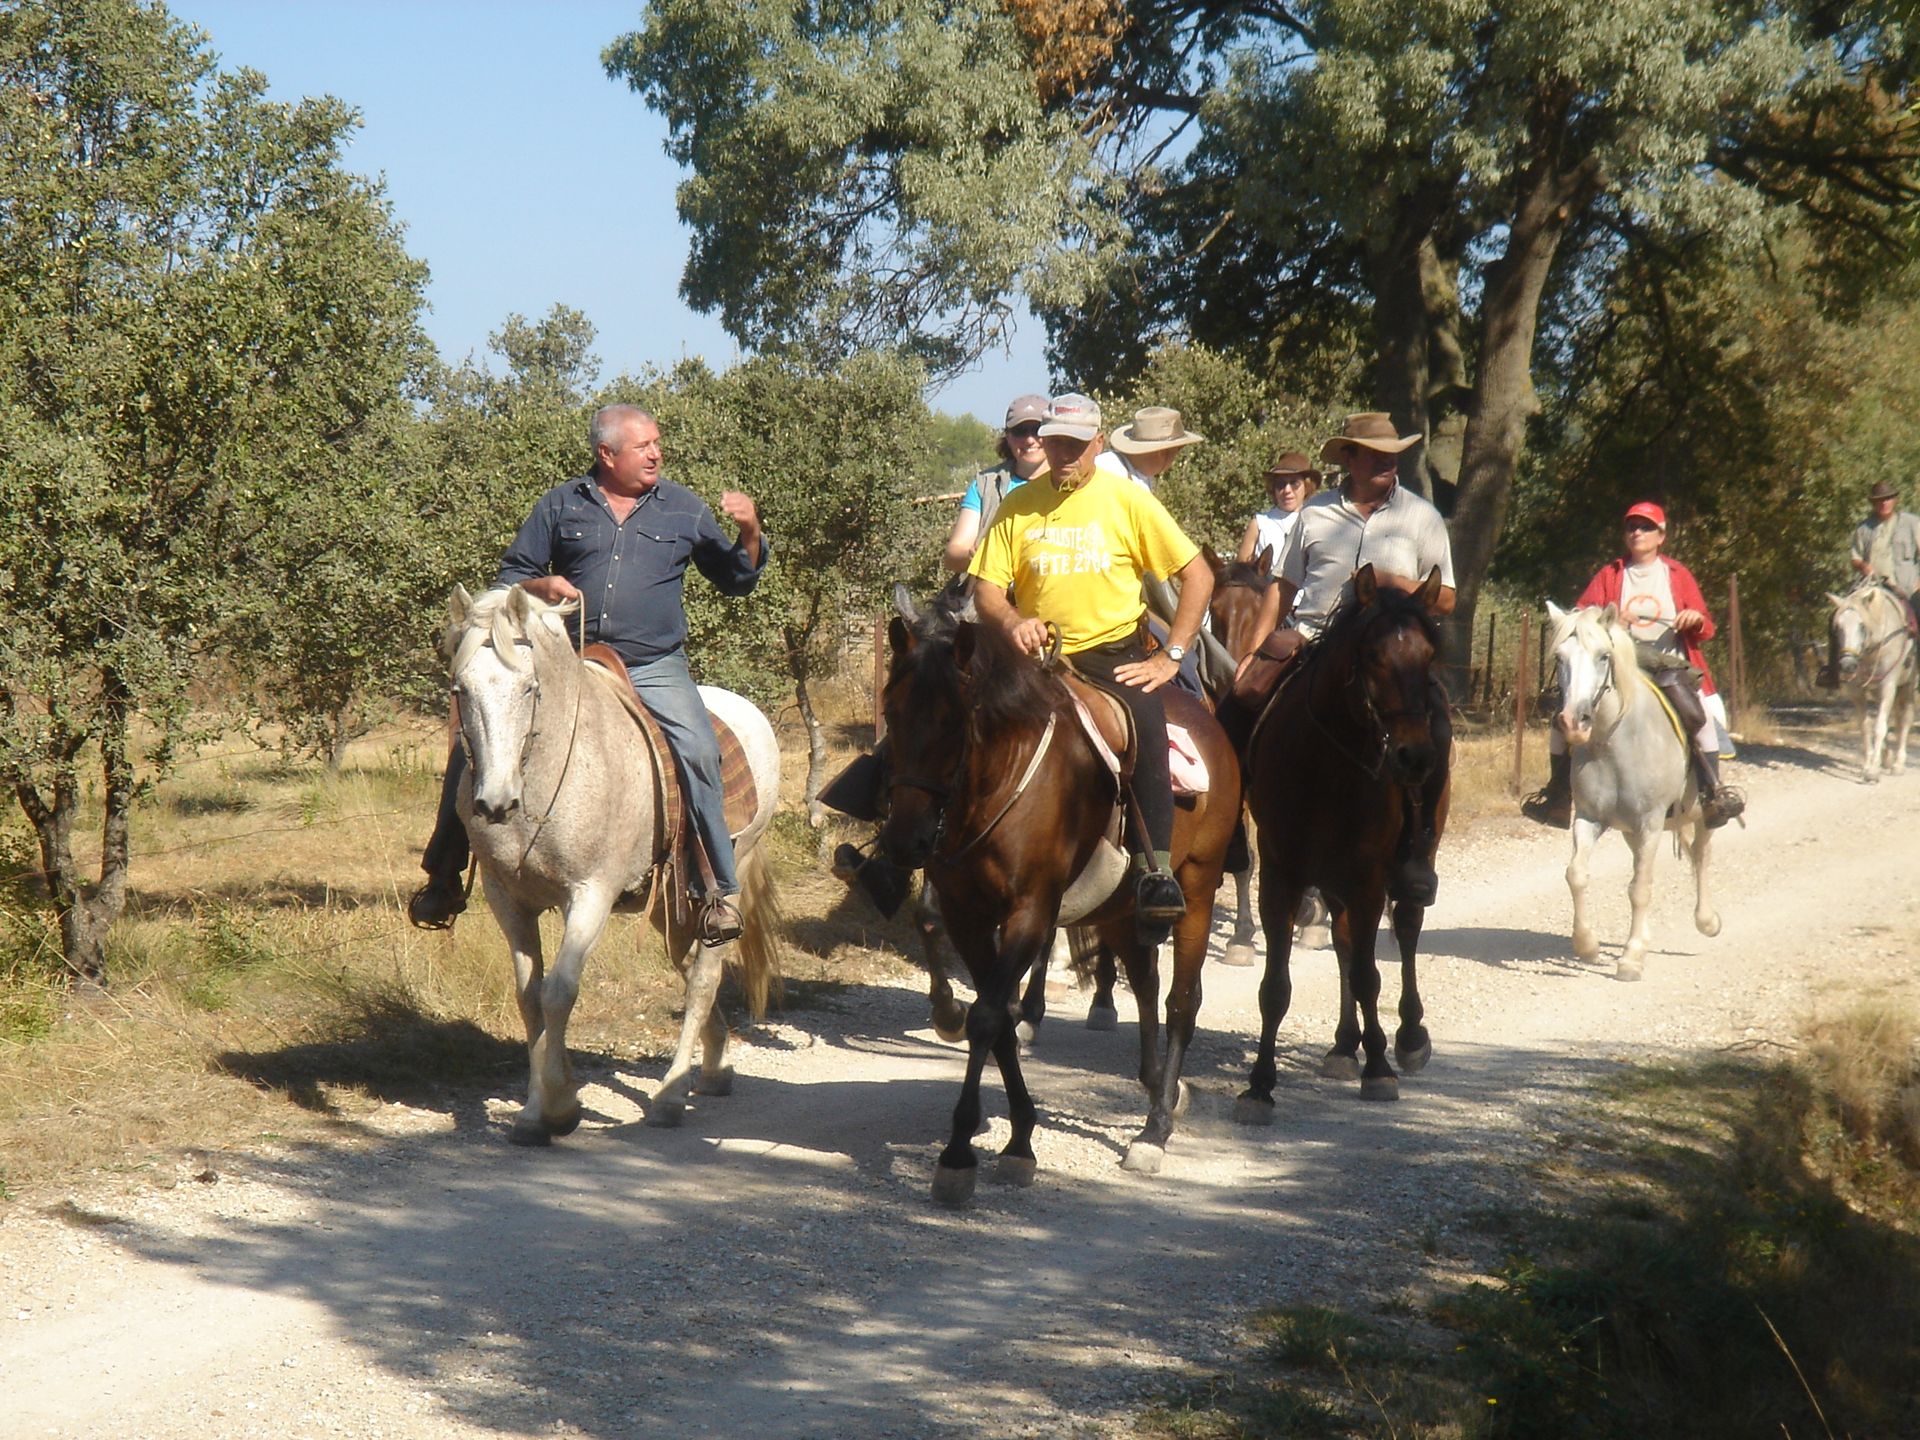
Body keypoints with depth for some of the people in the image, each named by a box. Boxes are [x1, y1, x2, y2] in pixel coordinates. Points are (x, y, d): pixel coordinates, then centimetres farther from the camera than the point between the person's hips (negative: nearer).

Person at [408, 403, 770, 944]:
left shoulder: (684, 508, 9)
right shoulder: (560, 506, 9)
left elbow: (735, 579, 12)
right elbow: (510, 576, 13)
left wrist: (749, 531, -7)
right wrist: (540, 587, -10)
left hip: (653, 670, -1)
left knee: (698, 751, -27)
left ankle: (718, 889, -15)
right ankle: (443, 877, 2)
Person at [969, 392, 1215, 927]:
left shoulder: (1128, 500, 0)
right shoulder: (1020, 507, 6)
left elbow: (1198, 575, 1)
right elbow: (987, 587, 7)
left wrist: (1170, 657, -6)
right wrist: (1011, 621, -16)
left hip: (1116, 654, -3)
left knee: (1145, 724, -32)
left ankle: (1158, 873, -30)